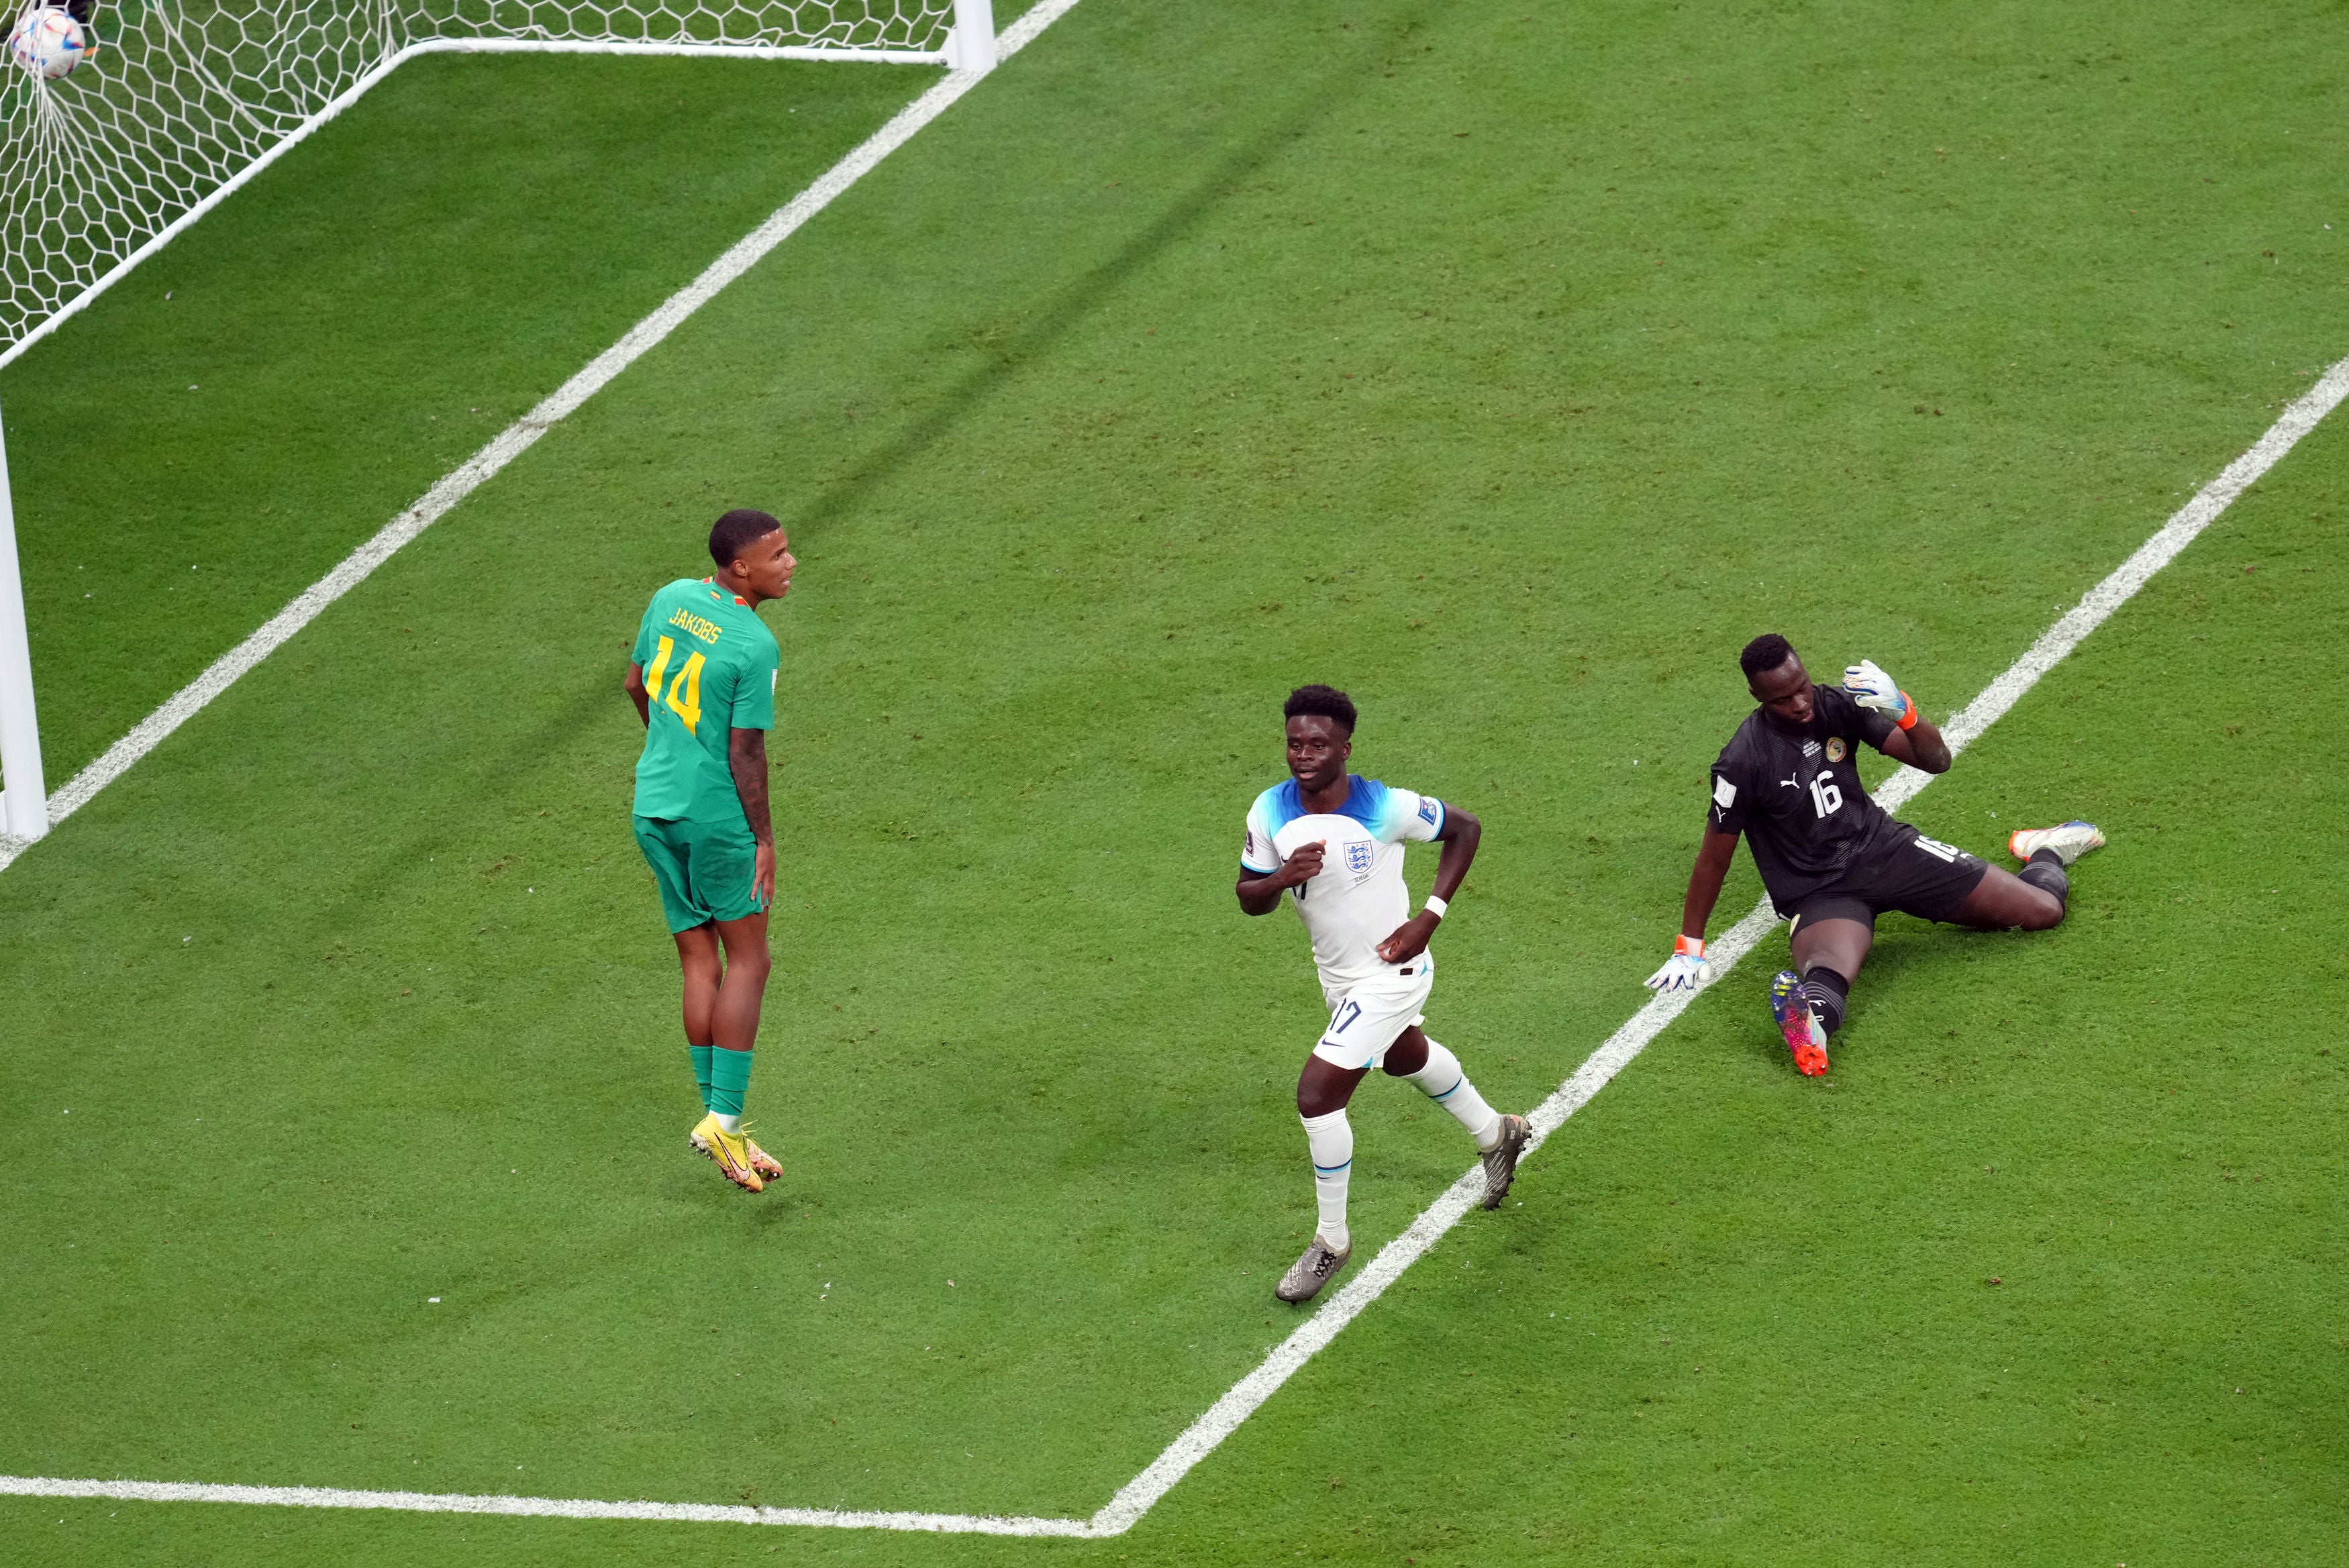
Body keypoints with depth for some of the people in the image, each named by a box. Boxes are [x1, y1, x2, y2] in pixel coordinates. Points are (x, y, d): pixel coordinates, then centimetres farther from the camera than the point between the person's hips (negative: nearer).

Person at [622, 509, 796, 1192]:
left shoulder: (672, 598, 2)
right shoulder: (755, 646, -19)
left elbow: (635, 685, 14)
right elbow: (745, 754, -17)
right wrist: (764, 839, -6)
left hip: (655, 806, 7)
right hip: (716, 816, -7)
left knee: (701, 963, 12)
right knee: (747, 961, 6)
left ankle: (716, 1118, 14)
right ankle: (725, 1117, 2)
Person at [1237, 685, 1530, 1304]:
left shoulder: (1385, 809, -28)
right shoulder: (1271, 811, -14)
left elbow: (1465, 828, -12)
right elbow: (1249, 898, -6)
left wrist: (1428, 918, -18)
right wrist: (1282, 877, -30)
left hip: (1390, 972, -7)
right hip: (1337, 974, 7)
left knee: (1317, 1094, -14)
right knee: (1404, 1056, 32)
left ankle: (1332, 1241, 4)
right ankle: (1496, 1135, 61)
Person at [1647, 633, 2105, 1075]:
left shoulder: (1837, 705, -5)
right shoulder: (1744, 762, -18)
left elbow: (1936, 760, -4)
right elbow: (1715, 855, -8)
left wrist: (1904, 712, -25)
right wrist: (1689, 949, -6)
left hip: (1883, 847, 5)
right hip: (1819, 889, -5)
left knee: (2042, 910, 3)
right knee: (1829, 972, -42)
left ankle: (2044, 853, 37)